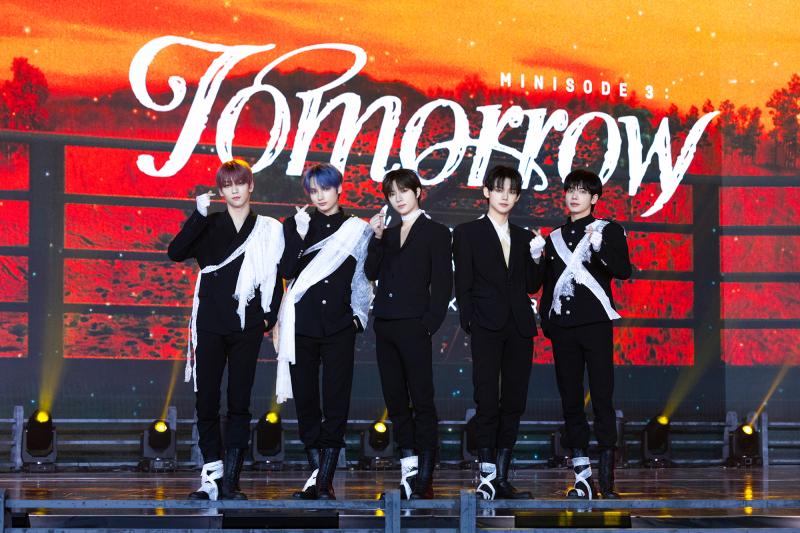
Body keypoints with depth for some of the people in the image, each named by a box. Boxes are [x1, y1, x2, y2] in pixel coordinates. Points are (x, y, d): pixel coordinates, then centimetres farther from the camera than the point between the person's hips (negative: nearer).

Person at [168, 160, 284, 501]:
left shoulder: (269, 230, 8)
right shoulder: (209, 226, 9)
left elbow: (277, 279, 10)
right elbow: (176, 252, -6)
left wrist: (269, 316, 0)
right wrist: (199, 215, -13)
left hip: (247, 328, 0)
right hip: (210, 325, 1)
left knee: (239, 403, 1)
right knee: (206, 401, -3)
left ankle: (231, 481, 4)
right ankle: (212, 476, 2)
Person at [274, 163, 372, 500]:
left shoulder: (357, 230, 10)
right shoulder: (296, 225, 10)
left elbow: (364, 277, 14)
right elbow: (286, 271, -2)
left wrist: (358, 315, 5)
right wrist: (299, 235, -11)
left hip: (339, 325, -1)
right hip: (302, 325, 1)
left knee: (336, 401, -7)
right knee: (306, 400, 1)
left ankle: (325, 481, -5)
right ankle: (316, 473, 10)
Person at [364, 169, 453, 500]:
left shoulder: (435, 233, 1)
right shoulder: (388, 233, 17)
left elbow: (442, 284, -4)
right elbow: (372, 273, 9)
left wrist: (429, 325, -11)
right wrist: (377, 239, -2)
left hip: (413, 326, -6)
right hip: (385, 326, 6)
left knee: (422, 401, -5)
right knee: (395, 401, 7)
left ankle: (424, 479, -4)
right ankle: (408, 470, 13)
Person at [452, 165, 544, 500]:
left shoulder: (524, 238, 17)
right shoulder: (467, 233, 7)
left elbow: (532, 286, 14)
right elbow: (463, 284, 2)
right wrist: (469, 324, -6)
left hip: (519, 328, 4)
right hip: (487, 328, -4)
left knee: (514, 403, 3)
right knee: (487, 401, -10)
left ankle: (501, 478, 9)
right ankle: (487, 476, -7)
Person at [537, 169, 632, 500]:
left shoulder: (608, 230, 5)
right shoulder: (554, 238, 17)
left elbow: (624, 271, -9)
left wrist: (599, 246, -21)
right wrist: (545, 322, 8)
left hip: (595, 323, -4)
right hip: (562, 327, 4)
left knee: (602, 398, -7)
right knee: (571, 401, 3)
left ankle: (607, 478, -5)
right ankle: (582, 476, 7)